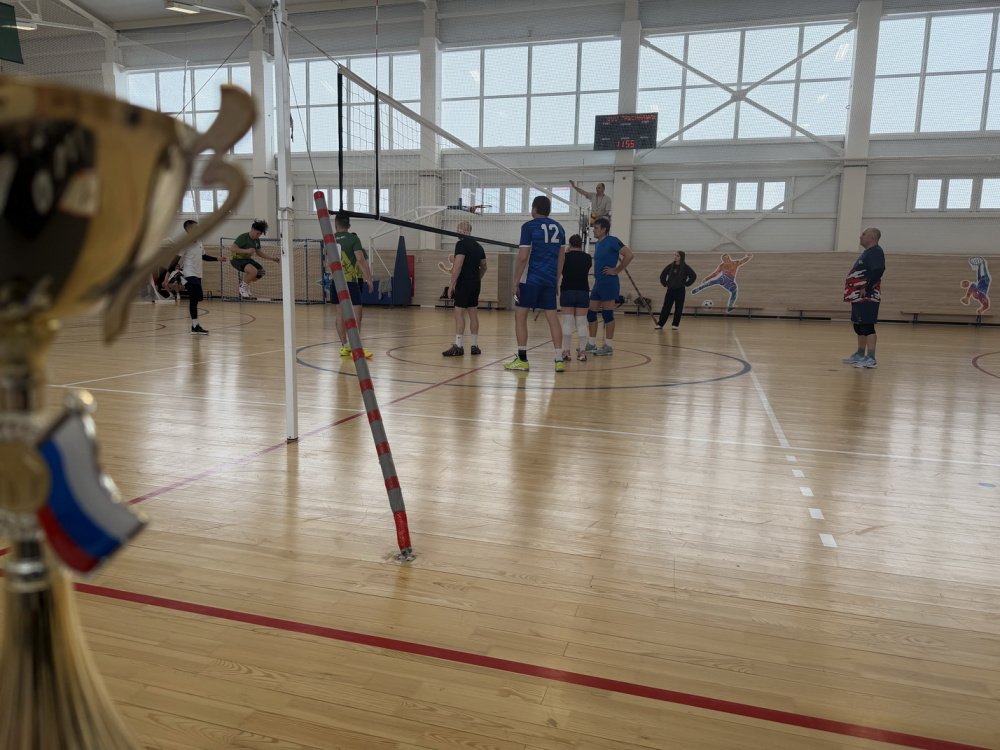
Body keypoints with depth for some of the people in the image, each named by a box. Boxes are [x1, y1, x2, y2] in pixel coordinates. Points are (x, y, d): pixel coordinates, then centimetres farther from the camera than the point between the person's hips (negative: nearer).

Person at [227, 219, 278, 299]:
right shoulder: (243, 237, -21)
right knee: (253, 271, -30)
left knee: (261, 271, 1)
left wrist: (272, 259, 11)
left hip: (246, 259, 9)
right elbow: (232, 249, -29)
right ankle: (243, 287, -7)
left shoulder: (257, 240, 4)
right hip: (236, 259, -9)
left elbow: (259, 252, 18)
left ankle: (244, 280, 21)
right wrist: (247, 251, -38)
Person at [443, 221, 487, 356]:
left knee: (459, 314, -7)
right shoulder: (478, 246, 14)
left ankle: (458, 347, -10)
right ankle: (475, 346, 12)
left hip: (463, 284, -8)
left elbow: (458, 265, -19)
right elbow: (484, 267, 20)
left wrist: (452, 284, -16)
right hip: (476, 284, 8)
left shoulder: (461, 244, -10)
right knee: (473, 314, 10)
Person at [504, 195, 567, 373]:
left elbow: (522, 257, -11)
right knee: (553, 317, 7)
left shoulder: (529, 226, -5)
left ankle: (522, 359, 5)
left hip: (531, 278, -5)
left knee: (520, 316, 5)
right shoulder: (558, 227, 12)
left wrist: (515, 283, -7)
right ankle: (559, 360, 3)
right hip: (550, 279, 5)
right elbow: (561, 258, 14)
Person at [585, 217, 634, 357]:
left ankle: (609, 346, 3)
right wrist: (596, 276, 16)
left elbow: (629, 255, -19)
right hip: (598, 283, 9)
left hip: (609, 283, -9)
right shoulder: (598, 244, 15)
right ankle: (592, 344, 18)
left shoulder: (612, 241, -10)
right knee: (591, 313, 9)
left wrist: (616, 270, -16)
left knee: (607, 314, -4)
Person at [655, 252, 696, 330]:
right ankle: (660, 324, 0)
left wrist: (686, 284, -5)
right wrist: (665, 284, 7)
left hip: (680, 291, -2)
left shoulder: (685, 267, -7)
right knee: (666, 307, 0)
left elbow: (693, 276, -4)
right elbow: (662, 275, 13)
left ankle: (675, 325, 12)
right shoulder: (670, 266, 2)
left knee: (678, 308, 3)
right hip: (670, 290, 2)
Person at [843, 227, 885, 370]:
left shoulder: (876, 252, -11)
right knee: (858, 326, 17)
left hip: (867, 298, -11)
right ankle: (860, 355, 28)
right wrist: (852, 290, 17)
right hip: (858, 297, 11)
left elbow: (878, 270, -24)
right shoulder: (867, 253, 20)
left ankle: (871, 359, -13)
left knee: (867, 327, -12)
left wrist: (867, 288, -24)